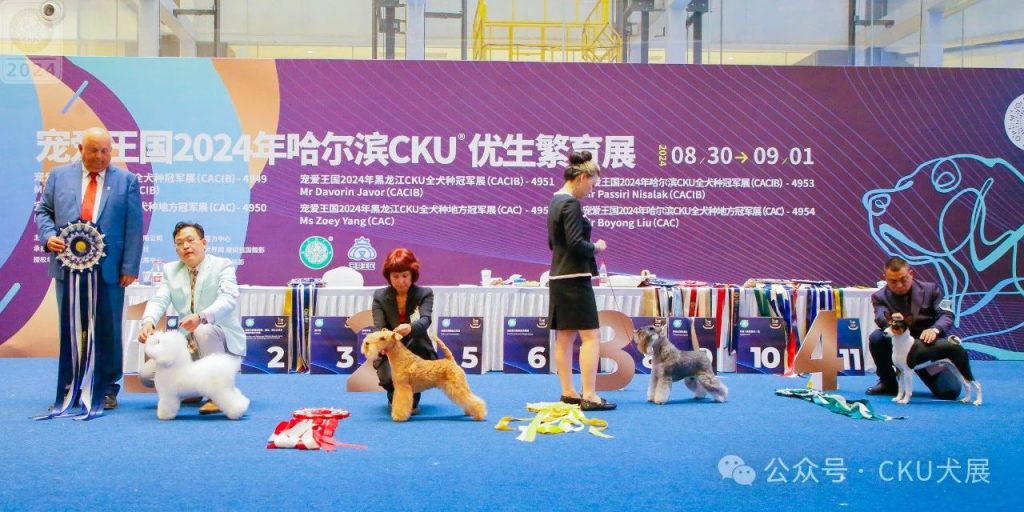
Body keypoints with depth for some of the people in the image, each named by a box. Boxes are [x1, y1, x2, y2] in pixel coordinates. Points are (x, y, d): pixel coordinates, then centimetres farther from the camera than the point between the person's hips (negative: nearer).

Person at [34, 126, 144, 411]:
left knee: (108, 331, 4)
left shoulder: (127, 181, 4)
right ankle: (67, 389, 17)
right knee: (69, 329, 8)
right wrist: (49, 236, -9)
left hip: (109, 270, -2)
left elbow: (134, 227, 0)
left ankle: (107, 389, 14)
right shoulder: (58, 176, 10)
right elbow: (43, 211, 13)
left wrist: (130, 267, -7)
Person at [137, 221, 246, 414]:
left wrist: (201, 317, -45)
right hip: (189, 344, 5)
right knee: (146, 374, -10)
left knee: (204, 330, -37)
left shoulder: (223, 265, -8)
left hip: (222, 341, -5)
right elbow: (159, 300, -7)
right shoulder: (170, 270, 7)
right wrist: (148, 321, -31)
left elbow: (228, 299, -26)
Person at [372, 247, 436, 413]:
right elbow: (379, 328, -15)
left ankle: (412, 398, -15)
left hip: (417, 353, 0)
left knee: (416, 339, -34)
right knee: (390, 378, -32)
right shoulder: (380, 296, -4)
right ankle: (394, 397, 10)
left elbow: (425, 320, -27)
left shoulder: (424, 294, -7)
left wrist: (410, 328, -52)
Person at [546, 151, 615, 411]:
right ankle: (589, 396, -9)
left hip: (559, 277, 10)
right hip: (575, 278, -10)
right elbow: (576, 243, -22)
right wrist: (597, 246, -5)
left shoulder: (556, 201, 14)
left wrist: (589, 248, 14)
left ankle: (568, 392, 17)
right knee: (591, 336, -7)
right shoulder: (571, 204, -16)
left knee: (564, 337, 11)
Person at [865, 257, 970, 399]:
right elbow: (881, 318, -22)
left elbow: (947, 315, -9)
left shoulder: (930, 289, 0)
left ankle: (926, 373, 20)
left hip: (928, 347, 0)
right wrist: (888, 322, -47)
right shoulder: (880, 297, -4)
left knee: (950, 391, -17)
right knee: (876, 337, -31)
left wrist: (935, 329, -31)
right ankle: (888, 382, -7)